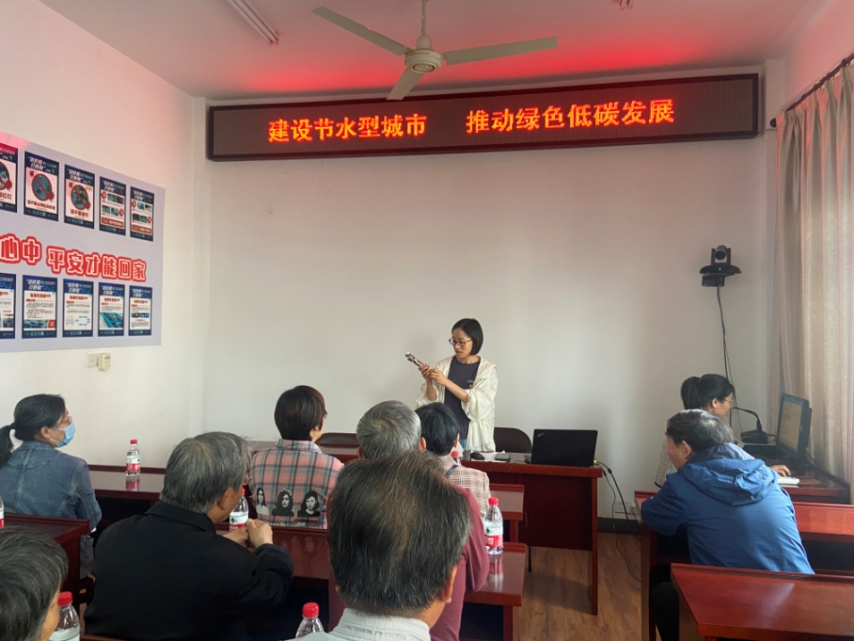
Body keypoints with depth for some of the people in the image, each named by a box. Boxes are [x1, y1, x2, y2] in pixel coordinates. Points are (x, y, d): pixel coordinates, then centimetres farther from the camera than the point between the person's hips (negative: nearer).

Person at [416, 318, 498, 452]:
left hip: (473, 439, -2)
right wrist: (429, 382, -18)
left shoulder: (487, 369, -4)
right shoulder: (443, 365, 2)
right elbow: (433, 402, 1)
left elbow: (478, 405, -17)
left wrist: (446, 382, -24)